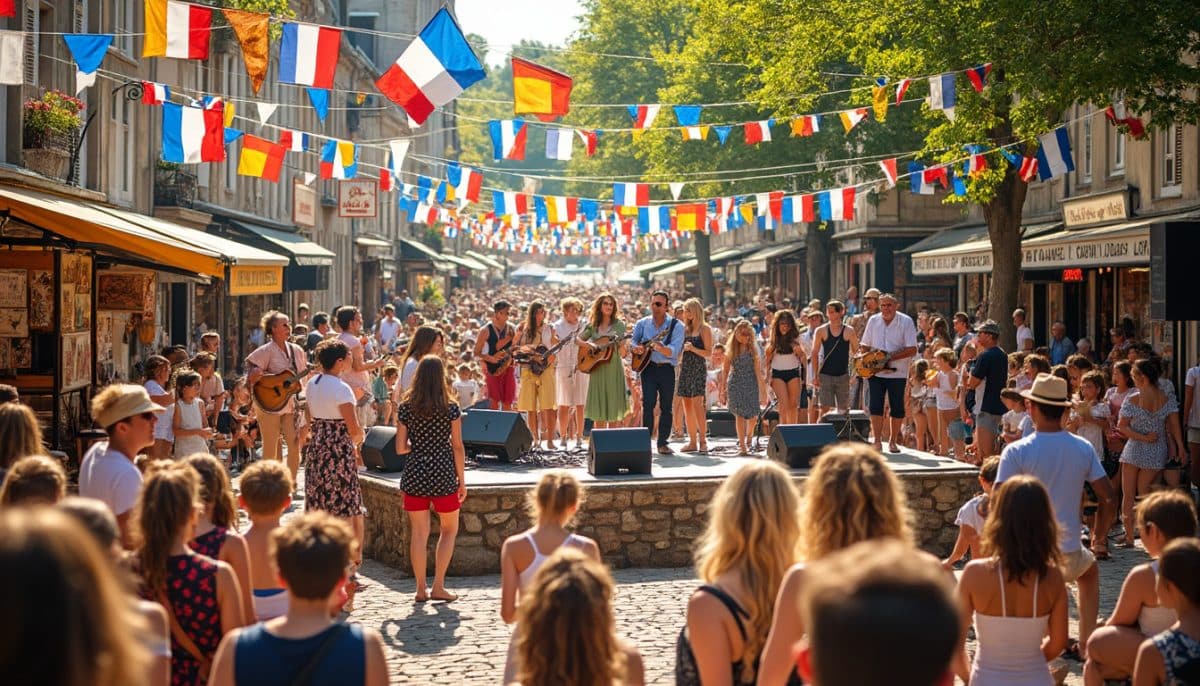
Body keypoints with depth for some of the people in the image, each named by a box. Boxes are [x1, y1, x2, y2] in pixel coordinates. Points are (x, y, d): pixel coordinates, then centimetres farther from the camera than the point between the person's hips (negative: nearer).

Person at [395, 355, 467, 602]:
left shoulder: (405, 408, -1)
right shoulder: (451, 409, -6)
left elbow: (400, 448, -2)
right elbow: (457, 447, -4)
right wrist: (462, 481, 2)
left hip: (414, 475, 2)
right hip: (443, 476, -2)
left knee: (419, 533, 9)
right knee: (449, 529, 14)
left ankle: (421, 589, 10)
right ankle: (438, 586, 9)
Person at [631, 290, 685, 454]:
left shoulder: (676, 325, -3)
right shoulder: (642, 323, 6)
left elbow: (673, 351, -13)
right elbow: (633, 343, 16)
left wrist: (659, 347, -32)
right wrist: (637, 349, -7)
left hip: (667, 369, 0)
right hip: (648, 367, 0)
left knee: (666, 406, 3)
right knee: (648, 404, -11)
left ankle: (663, 442, 11)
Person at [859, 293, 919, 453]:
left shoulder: (906, 322, -6)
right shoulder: (874, 321, 5)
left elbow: (912, 350, -10)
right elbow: (865, 345, 13)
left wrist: (891, 357, -20)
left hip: (897, 372, -2)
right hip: (876, 372, 2)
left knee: (897, 408, 5)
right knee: (876, 407, -5)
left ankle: (893, 441, 18)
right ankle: (877, 441, -1)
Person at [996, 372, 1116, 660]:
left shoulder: (1016, 451, -11)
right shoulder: (1084, 449, 0)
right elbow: (1107, 498, 2)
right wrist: (1099, 535, 17)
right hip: (1069, 555, 3)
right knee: (1090, 569, 38)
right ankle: (1085, 645, 38)